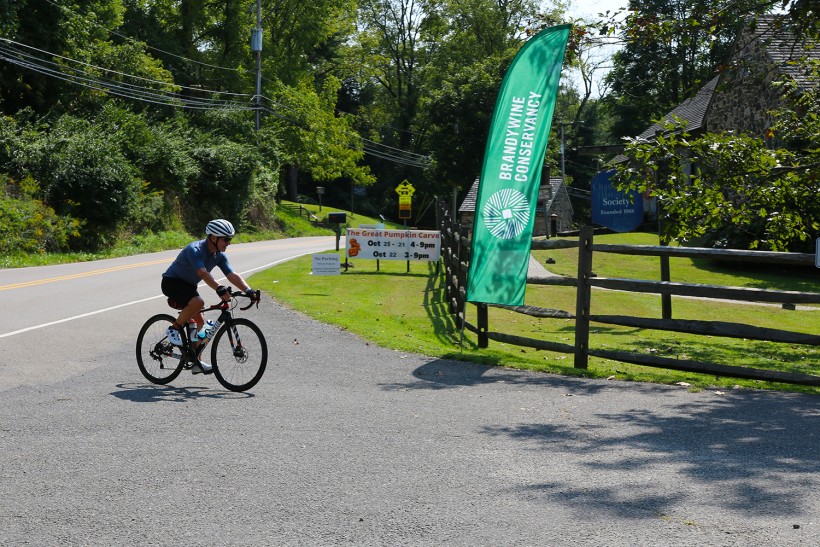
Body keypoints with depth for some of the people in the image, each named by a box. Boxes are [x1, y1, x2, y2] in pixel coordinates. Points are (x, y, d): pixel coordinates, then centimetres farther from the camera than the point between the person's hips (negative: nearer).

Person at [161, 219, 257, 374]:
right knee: (198, 302, -33)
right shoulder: (195, 250, -28)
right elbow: (203, 273, -43)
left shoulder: (219, 255, -4)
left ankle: (196, 363, 13)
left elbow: (232, 275, -12)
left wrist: (248, 291, -27)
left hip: (188, 285, 8)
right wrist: (219, 289, -57)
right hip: (172, 282, -8)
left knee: (200, 322, 4)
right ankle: (174, 329, -13)